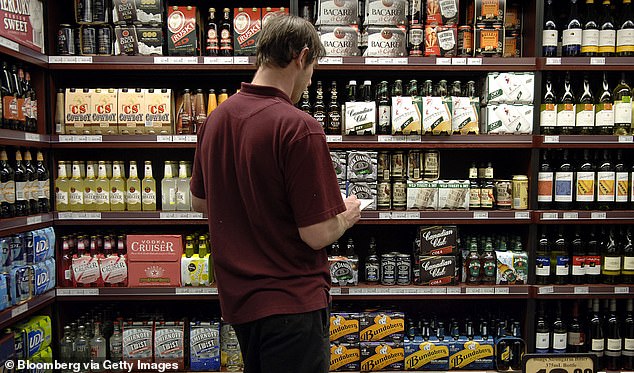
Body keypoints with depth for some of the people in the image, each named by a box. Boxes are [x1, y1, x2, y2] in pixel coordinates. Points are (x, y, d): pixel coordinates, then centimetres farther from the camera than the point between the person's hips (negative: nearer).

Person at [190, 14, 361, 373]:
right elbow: (317, 234, -22)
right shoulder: (299, 127, -23)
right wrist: (347, 214, -1)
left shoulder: (216, 118, 1)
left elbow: (200, 201, 13)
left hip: (237, 297, 8)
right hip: (291, 302, -8)